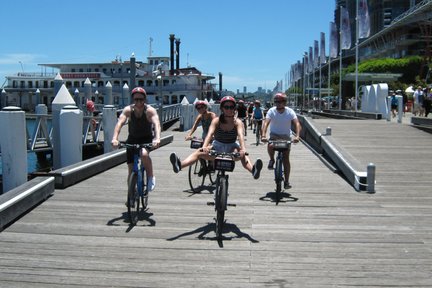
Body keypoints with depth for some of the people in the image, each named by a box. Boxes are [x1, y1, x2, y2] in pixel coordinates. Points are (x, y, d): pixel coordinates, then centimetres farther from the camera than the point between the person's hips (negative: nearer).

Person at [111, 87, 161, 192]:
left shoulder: (150, 110, -20)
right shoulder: (128, 110, -15)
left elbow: (156, 124, -35)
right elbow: (119, 123, -28)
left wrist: (157, 138, -54)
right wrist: (115, 138, -46)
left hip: (147, 139, -2)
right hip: (132, 140, 2)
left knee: (144, 154, -35)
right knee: (131, 170, 0)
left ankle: (151, 177, -9)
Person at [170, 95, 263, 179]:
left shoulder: (237, 122, -13)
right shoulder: (216, 120, -11)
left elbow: (241, 135, -30)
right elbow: (210, 134, -27)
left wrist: (243, 149, -51)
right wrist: (204, 147, -47)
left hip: (232, 147, -1)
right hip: (217, 146, 2)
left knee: (242, 155, -35)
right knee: (199, 152, -22)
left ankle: (253, 170, -61)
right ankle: (180, 165, -44)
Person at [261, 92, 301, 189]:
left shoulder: (290, 111, -13)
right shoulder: (271, 111, -13)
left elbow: (297, 124, -24)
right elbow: (266, 123, -25)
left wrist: (297, 136, -42)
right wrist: (263, 135, -43)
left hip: (286, 136, 0)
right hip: (274, 135, 0)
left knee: (286, 159, -6)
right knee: (270, 146, -33)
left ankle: (286, 181, 3)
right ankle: (272, 160, -1)